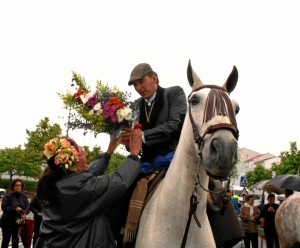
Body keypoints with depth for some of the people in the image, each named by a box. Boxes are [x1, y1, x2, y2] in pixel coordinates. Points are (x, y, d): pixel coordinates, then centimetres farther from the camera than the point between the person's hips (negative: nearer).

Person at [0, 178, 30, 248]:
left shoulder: (24, 196, 3)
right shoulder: (7, 196, -8)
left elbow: (27, 207, -4)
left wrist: (24, 213, -24)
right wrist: (15, 209, -26)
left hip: (18, 221, 3)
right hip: (7, 222, -3)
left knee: (16, 240, 9)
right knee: (6, 240, 3)